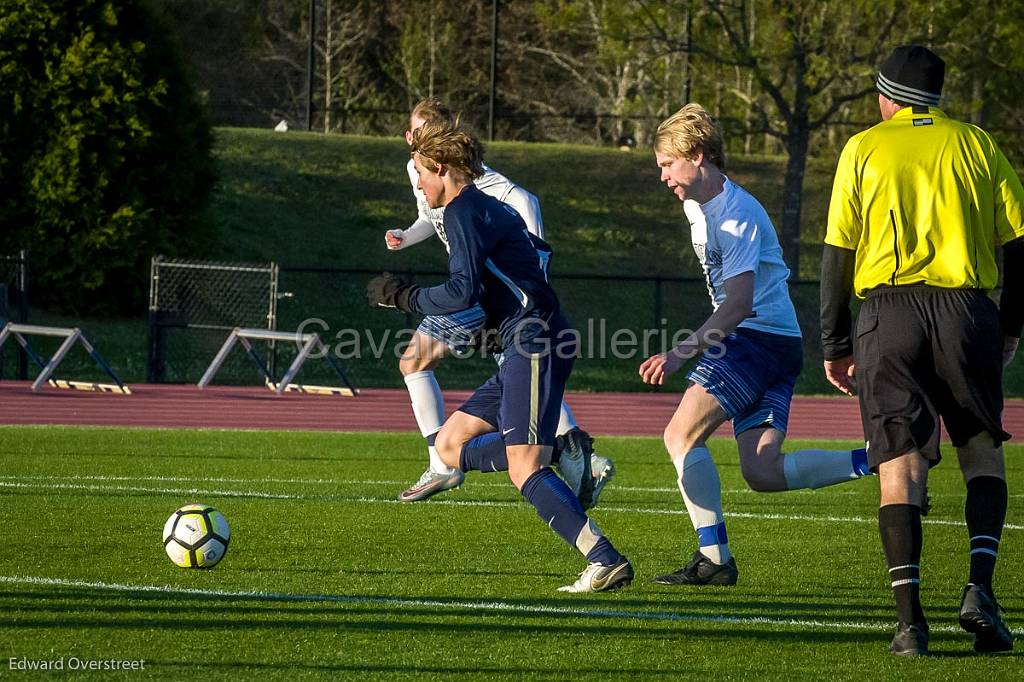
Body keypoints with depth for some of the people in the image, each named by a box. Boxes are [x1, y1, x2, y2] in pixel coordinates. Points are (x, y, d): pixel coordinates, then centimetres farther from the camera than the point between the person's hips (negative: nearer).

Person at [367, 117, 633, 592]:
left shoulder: (463, 210, -8)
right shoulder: (488, 208, 23)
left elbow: (463, 291, -18)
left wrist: (403, 297, -4)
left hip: (535, 343, -10)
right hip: (524, 346, 10)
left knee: (524, 470, -17)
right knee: (450, 446, 10)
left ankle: (605, 561, -22)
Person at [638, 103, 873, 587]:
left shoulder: (736, 215, -16)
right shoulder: (696, 205, 15)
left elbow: (739, 303, -24)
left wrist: (679, 355, -29)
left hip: (762, 337, -10)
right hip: (775, 344, 10)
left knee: (682, 434, -13)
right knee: (762, 474, 0)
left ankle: (713, 558, -15)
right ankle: (874, 461, 2)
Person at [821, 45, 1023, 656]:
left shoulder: (864, 149, 8)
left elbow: (837, 254, 4)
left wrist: (835, 345, 10)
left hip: (888, 315, -1)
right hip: (966, 309, 1)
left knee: (902, 467, -1)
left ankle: (910, 617, -11)